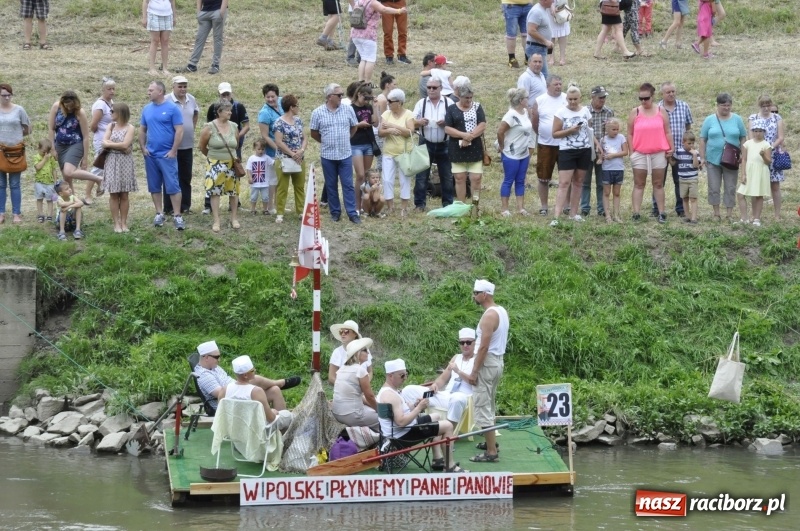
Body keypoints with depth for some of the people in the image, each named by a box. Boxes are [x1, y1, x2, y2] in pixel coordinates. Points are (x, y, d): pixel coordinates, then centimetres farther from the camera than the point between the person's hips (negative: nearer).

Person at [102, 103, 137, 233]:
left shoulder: (130, 128, -3)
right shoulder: (111, 126, 8)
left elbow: (125, 145, -15)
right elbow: (104, 143, -3)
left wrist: (109, 144, -7)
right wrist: (119, 146, -13)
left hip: (125, 163, -3)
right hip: (112, 162, 3)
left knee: (124, 194, 1)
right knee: (114, 194, 0)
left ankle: (124, 223, 7)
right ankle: (116, 223, 3)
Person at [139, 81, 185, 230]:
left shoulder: (172, 109, -7)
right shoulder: (147, 109, 8)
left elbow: (179, 131, -9)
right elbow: (142, 130, 16)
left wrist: (173, 151, -13)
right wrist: (143, 148, 4)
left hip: (167, 155, -6)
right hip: (150, 155, 6)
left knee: (172, 186, -7)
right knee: (154, 186, 10)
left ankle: (177, 216, -5)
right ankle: (159, 214, 19)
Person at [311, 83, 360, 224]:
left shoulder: (348, 110, -1)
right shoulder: (318, 113, -4)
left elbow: (353, 127, 13)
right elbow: (314, 133, 6)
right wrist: (326, 142, 9)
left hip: (345, 154, 0)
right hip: (328, 155, 0)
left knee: (348, 184, -1)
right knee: (331, 185, 8)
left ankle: (352, 213, 1)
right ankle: (335, 212, 17)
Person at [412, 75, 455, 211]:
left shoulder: (448, 103, 1)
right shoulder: (421, 103, 5)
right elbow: (412, 121, 1)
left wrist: (446, 123, -20)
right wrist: (419, 122, -21)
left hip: (443, 145, 0)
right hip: (426, 143, 0)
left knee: (447, 176, 6)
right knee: (421, 175, -1)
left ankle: (448, 203, 16)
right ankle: (419, 204, 4)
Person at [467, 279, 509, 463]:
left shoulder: (489, 315, -19)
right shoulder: (501, 311, 11)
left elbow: (483, 347, -23)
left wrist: (474, 371, -20)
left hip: (487, 363, -10)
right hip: (497, 361, 10)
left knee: (483, 409, -8)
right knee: (489, 406, 23)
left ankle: (491, 452, -10)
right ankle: (491, 443, 35)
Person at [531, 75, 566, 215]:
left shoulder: (567, 99, 0)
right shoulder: (539, 101, -2)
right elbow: (534, 121, 7)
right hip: (545, 145, 0)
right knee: (543, 178, 6)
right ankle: (543, 207, 16)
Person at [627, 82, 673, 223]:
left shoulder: (661, 112, 5)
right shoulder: (635, 112, 3)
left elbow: (667, 132, 7)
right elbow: (630, 133, 4)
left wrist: (671, 148, 0)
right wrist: (632, 150, -3)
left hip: (659, 153, 0)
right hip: (639, 154, 0)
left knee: (658, 184, 6)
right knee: (639, 184, 1)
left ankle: (661, 213, 8)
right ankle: (636, 213, -1)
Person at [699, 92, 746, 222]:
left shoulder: (737, 120, 4)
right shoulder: (710, 120, 2)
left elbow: (743, 138, 9)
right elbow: (703, 139, 4)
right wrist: (702, 158, -1)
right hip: (713, 159, 0)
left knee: (730, 188, 2)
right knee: (714, 188, 3)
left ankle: (729, 215, 7)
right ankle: (716, 214, 12)